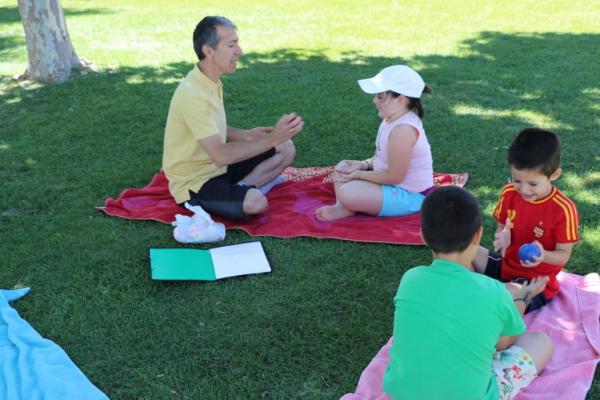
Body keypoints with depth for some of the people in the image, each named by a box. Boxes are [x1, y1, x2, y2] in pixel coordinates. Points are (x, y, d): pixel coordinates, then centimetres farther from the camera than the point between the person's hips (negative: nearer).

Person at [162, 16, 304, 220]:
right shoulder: (192, 94, -25)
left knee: (286, 148, 3)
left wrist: (245, 135, 0)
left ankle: (239, 188, -6)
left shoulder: (212, 82, 5)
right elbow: (220, 155, -29)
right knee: (256, 203, -34)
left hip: (217, 167, 10)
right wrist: (272, 138, -28)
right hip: (194, 182, -9)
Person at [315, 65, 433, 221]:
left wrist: (359, 174, -14)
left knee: (347, 193, -29)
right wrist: (364, 164, -5)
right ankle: (342, 207, -5)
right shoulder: (391, 119, 1)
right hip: (397, 184, 10)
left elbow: (394, 177, -25)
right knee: (343, 167, 10)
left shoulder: (403, 129, -29)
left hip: (410, 196, -10)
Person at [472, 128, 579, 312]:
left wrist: (543, 255, -36)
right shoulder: (509, 193, -8)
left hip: (535, 280, -5)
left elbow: (564, 254, -13)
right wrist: (502, 238, -20)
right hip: (504, 264, 6)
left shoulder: (563, 209, -22)